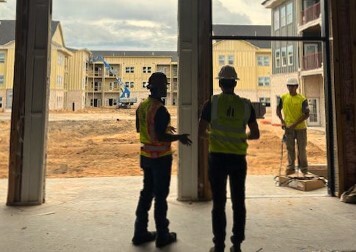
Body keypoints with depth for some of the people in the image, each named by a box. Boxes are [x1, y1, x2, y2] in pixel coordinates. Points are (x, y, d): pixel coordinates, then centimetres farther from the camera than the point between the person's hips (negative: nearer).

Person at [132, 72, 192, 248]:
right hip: (161, 157, -8)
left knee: (147, 192, 17)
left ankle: (140, 232, 24)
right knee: (160, 195, 4)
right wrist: (179, 137, -11)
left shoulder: (142, 106, 4)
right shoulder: (160, 110, -22)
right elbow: (161, 137, -25)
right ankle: (162, 235, 17)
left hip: (146, 155, 8)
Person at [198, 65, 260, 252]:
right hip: (239, 158, 2)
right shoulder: (246, 105, 0)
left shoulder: (212, 102, -6)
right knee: (238, 202, 14)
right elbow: (255, 134, 3)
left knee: (219, 203, 8)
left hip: (217, 157, -2)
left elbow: (200, 132, -5)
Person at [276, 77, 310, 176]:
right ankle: (291, 167, 24)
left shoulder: (302, 99, -10)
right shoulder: (283, 97, 0)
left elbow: (306, 114, -11)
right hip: (288, 128, 3)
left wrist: (295, 124, -18)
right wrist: (282, 121, -2)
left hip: (300, 128, -2)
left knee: (302, 149, 7)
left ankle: (303, 168, 20)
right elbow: (278, 109, 11)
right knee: (290, 148, 11)